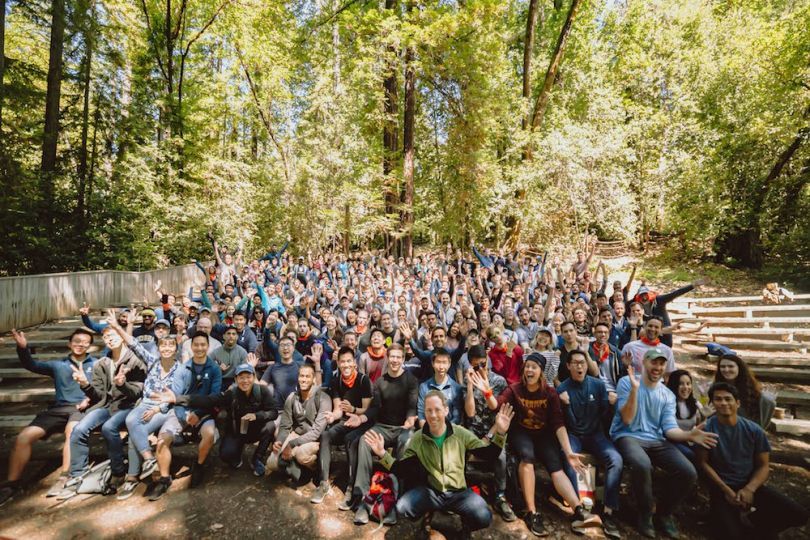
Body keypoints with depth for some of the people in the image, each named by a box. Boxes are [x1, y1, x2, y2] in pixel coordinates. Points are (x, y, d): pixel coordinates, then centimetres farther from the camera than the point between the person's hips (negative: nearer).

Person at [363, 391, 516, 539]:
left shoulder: (461, 434, -7)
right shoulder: (417, 439, -4)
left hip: (459, 492, -1)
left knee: (483, 518, -27)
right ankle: (425, 515, 12)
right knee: (402, 508, -23)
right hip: (430, 491, 1)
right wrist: (382, 454, -19)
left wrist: (500, 433, -23)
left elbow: (489, 454, -5)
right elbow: (400, 470, -3)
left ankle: (466, 524, 10)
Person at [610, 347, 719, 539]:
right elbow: (627, 420, -14)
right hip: (628, 437, -5)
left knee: (688, 472, -18)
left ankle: (664, 513, 10)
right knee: (642, 465, -36)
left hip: (656, 440, 5)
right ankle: (645, 514, -5)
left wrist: (689, 435, -19)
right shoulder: (626, 382, -6)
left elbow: (669, 428, 3)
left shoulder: (668, 395, 11)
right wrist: (635, 388, -24)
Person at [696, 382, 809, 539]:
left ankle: (750, 520, 7)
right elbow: (703, 462, -9)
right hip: (721, 486, -4)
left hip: (750, 485, 4)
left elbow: (763, 466, 2)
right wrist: (726, 489, -16)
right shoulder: (707, 428, -13)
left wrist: (749, 489, -14)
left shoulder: (754, 430, -3)